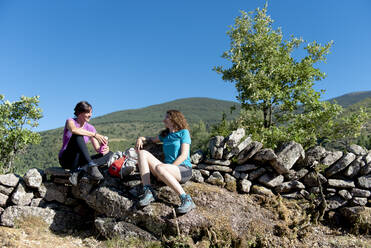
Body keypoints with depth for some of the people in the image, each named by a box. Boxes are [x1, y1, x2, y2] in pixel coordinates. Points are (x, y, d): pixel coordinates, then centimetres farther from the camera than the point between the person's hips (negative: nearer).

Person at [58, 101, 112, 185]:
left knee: (109, 154, -14)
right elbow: (73, 130, -32)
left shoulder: (90, 128, 7)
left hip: (80, 160, 5)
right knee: (78, 136, -31)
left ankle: (78, 169, -30)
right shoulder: (70, 121, -5)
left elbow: (97, 148, -1)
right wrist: (94, 134, -37)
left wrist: (104, 149, -25)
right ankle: (90, 166, -42)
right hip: (66, 159, -5)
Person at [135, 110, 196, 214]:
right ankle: (148, 192, -23)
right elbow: (152, 139, 37)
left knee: (159, 168, -37)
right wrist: (141, 138, 15)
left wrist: (169, 168, -16)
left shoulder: (184, 132, 2)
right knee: (143, 153, -8)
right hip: (169, 168, 6)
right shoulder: (165, 135, 21)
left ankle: (187, 200, -33)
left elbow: (184, 155, -8)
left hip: (184, 170, -6)